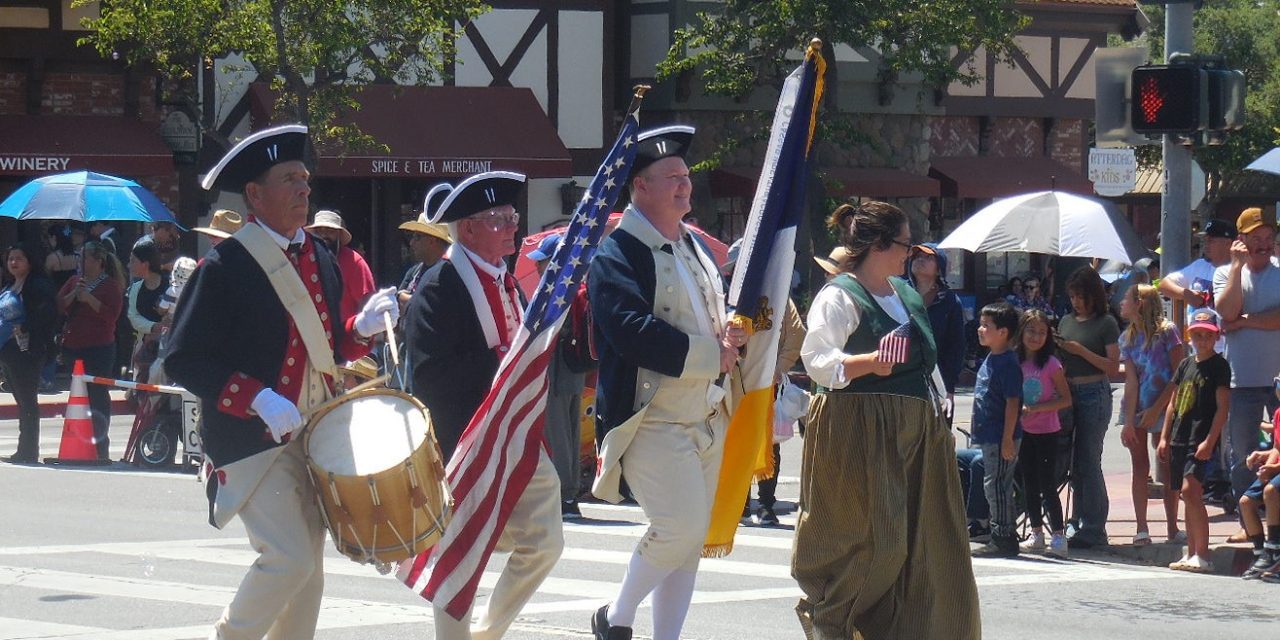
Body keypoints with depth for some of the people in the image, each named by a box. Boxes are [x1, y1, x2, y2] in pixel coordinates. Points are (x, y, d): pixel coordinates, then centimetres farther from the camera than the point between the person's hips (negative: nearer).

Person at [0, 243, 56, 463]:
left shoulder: (38, 286, -9)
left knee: (27, 400, -6)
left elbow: (47, 313, -21)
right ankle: (25, 450, 15)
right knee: (21, 401, 11)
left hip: (25, 350, -9)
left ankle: (28, 451, -4)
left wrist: (24, 328, -20)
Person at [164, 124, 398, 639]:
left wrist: (361, 327, 0)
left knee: (308, 569, 7)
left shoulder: (321, 259, 11)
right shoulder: (225, 266, -11)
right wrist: (258, 399, -22)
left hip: (315, 437, 7)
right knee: (289, 559, -16)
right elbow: (183, 360, -13)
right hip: (254, 442, -7)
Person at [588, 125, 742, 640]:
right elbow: (631, 331, -24)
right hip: (653, 422, -8)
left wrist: (734, 339, -1)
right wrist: (710, 354, -20)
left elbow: (717, 315, 25)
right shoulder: (617, 255, -11)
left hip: (706, 419, 8)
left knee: (691, 538, 8)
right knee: (680, 527, -16)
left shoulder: (696, 249, 17)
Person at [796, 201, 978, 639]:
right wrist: (871, 362, -33)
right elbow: (817, 359, -19)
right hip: (860, 433, -8)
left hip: (914, 431, 8)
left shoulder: (905, 293, 17)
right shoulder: (839, 296, -9)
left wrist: (938, 413, 20)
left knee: (923, 534, 6)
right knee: (871, 538, -8)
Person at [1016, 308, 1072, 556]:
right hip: (1024, 431, 6)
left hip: (1047, 432, -6)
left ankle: (1058, 536, -9)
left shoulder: (1051, 364, -11)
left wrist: (1035, 409, -19)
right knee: (1029, 484, 11)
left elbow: (1066, 399, -11)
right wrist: (1018, 411, -5)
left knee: (1047, 484, -9)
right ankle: (1037, 533, 21)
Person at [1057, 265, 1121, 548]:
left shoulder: (1105, 323, -3)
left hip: (1094, 394, -6)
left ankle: (1093, 528, -4)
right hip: (1069, 393, 6)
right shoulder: (1066, 321, 15)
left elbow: (1113, 367, -8)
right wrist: (1057, 347, 0)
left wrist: (1081, 351, -15)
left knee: (1088, 461, -7)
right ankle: (1080, 523, 12)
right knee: (1073, 462, 6)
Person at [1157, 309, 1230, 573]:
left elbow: (1223, 407, -10)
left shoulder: (1219, 366, -4)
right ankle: (1192, 554, 15)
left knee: (1190, 490, -19)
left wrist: (1209, 441, -18)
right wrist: (1164, 437, 14)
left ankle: (1202, 556, -19)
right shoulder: (1185, 365, 16)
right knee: (1186, 495, 9)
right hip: (1180, 439, 8)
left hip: (1202, 440, -8)